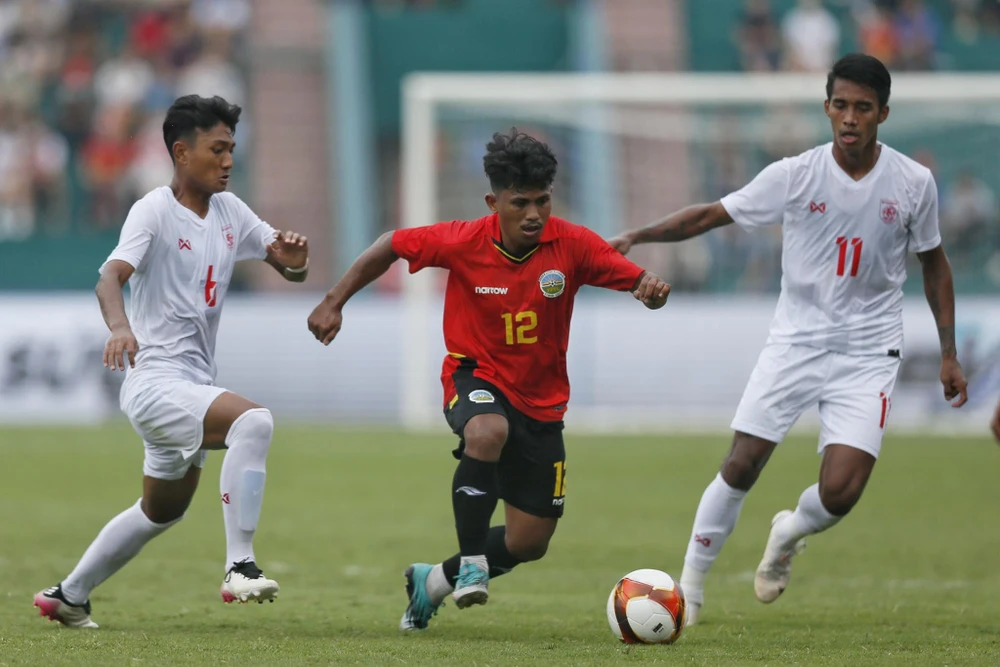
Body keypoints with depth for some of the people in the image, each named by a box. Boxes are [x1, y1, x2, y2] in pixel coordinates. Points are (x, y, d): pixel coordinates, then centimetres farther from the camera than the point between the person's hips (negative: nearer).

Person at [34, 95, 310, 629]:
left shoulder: (229, 212, 9)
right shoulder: (154, 211, -13)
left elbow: (289, 268, 14)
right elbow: (110, 277, -28)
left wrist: (294, 259, -11)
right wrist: (119, 325, -50)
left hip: (194, 384, 9)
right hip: (155, 380, -9)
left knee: (162, 512, 22)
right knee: (253, 421, -32)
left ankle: (68, 596, 37)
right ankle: (240, 568, -31)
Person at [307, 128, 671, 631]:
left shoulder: (572, 245, -16)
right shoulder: (463, 242, -17)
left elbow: (638, 283, -17)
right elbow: (392, 246, -2)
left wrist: (652, 290, -41)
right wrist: (335, 302, -3)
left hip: (541, 398, 3)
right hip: (475, 377, -3)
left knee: (530, 543, 4)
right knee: (488, 431, -41)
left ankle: (431, 582, 30)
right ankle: (471, 562, -28)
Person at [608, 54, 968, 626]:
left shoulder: (913, 183, -5)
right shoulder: (796, 176, -8)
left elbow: (934, 261, 10)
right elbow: (711, 215, -2)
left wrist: (950, 354, 10)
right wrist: (636, 237, -14)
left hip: (869, 354, 0)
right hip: (796, 342, 0)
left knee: (840, 493, -13)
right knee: (742, 466, -7)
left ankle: (788, 535, 22)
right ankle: (692, 582, 11)